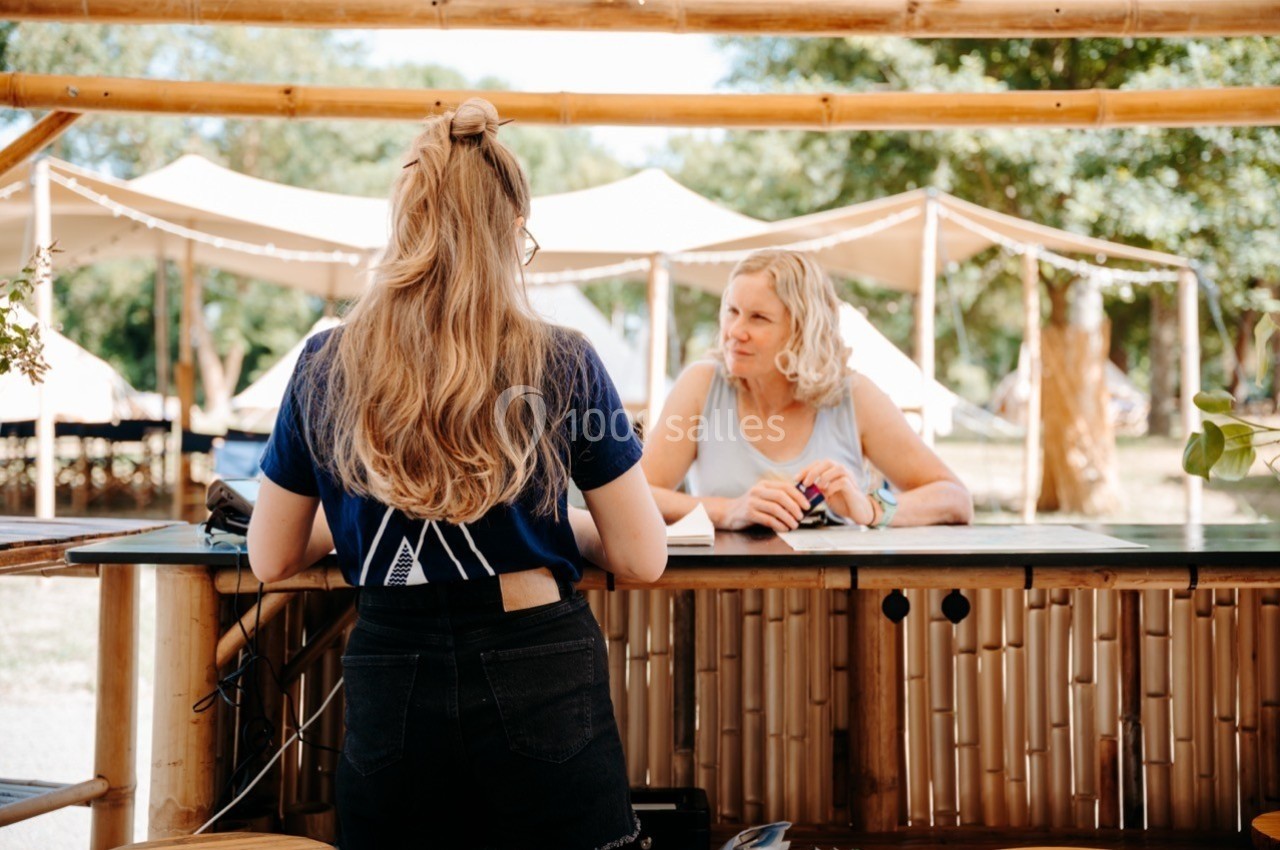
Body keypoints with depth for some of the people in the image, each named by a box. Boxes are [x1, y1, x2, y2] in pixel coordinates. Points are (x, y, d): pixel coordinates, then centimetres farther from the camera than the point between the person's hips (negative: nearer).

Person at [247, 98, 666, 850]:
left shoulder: (326, 366, -2)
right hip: (540, 685, -1)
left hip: (390, 693, 2)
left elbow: (271, 560, 7)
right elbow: (642, 559, -3)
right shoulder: (564, 364, -9)